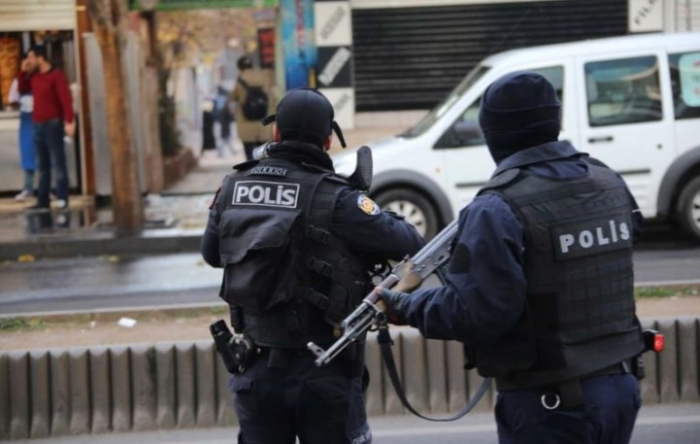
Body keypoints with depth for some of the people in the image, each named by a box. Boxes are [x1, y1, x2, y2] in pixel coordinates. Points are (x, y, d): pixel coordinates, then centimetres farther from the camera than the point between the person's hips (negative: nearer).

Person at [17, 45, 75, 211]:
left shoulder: (56, 75, -8)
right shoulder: (34, 76, 14)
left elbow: (66, 98, -15)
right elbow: (23, 90, 26)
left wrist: (69, 121, -24)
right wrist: (23, 72, 11)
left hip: (53, 124, -7)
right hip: (38, 124, 7)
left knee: (58, 162, -7)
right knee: (42, 165, 7)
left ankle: (62, 199, -8)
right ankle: (43, 200, 8)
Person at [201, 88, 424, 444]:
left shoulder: (233, 189, 0)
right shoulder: (333, 200, -16)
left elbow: (211, 253, 14)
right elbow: (407, 243, -11)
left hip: (256, 368, 4)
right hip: (324, 369, -4)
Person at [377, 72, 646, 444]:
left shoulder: (497, 210, -17)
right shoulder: (609, 183, 6)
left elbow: (478, 311, -22)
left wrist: (407, 308, -8)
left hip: (550, 403, -7)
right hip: (621, 385, 7)